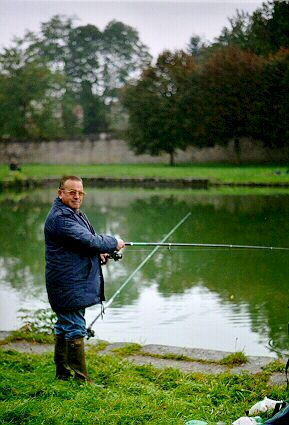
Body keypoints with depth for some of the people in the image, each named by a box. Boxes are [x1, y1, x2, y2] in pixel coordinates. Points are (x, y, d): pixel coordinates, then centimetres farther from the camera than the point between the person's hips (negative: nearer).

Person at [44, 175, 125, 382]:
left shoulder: (76, 214, 16)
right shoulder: (60, 218, -19)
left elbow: (85, 243, 25)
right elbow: (88, 241, -24)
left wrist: (100, 253, 5)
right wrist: (114, 243, -10)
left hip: (76, 283, 11)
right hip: (69, 285, -11)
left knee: (65, 326, 17)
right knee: (75, 329, -7)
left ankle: (63, 373, 28)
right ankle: (80, 378, -2)